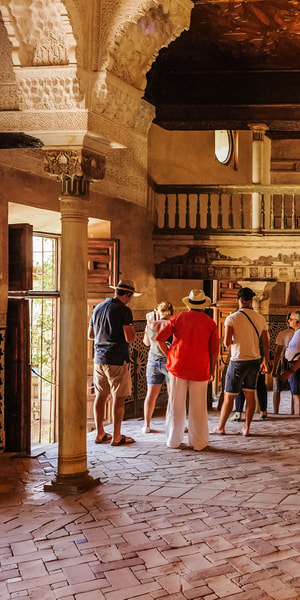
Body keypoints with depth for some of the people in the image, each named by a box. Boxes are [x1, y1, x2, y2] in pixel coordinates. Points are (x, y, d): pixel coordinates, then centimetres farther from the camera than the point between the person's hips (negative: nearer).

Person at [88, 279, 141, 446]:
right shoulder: (124, 310, -11)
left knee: (101, 396, 12)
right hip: (117, 359, -7)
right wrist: (133, 332, 4)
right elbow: (130, 338, -17)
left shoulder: (98, 308, 11)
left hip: (99, 358, 7)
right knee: (119, 398, 1)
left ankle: (100, 434, 19)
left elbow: (90, 335, 17)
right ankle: (116, 437, 6)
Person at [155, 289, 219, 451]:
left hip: (178, 366, 1)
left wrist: (169, 355, 5)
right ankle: (198, 442, 14)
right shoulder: (210, 322, 2)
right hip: (200, 368, 0)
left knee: (176, 404, 7)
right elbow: (214, 350, 2)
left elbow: (160, 338, -5)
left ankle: (173, 440, 16)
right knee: (198, 406, 7)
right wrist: (212, 370, 10)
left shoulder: (178, 318, 2)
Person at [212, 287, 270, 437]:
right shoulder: (260, 318, 2)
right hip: (255, 360, 4)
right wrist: (265, 361, 17)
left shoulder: (232, 318, -11)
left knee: (229, 396, 6)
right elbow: (266, 342, 6)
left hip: (238, 361, -4)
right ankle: (246, 427, 17)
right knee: (250, 394, 12)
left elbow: (227, 342, -16)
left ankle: (220, 427, 17)